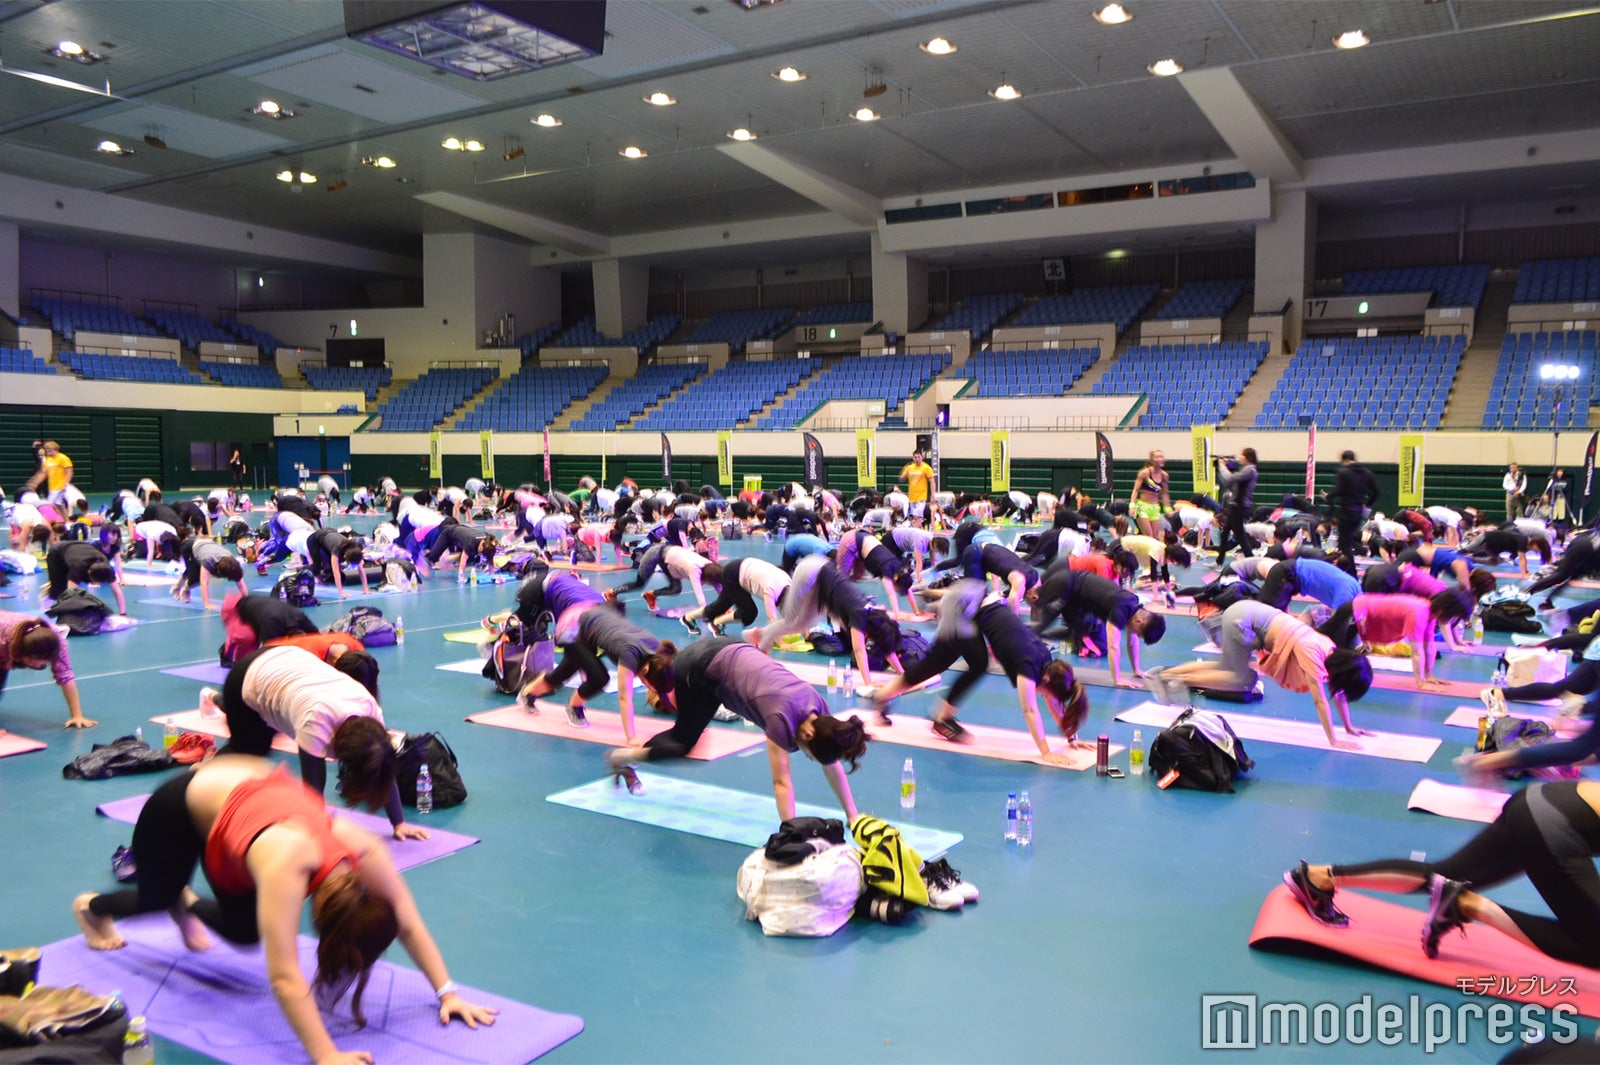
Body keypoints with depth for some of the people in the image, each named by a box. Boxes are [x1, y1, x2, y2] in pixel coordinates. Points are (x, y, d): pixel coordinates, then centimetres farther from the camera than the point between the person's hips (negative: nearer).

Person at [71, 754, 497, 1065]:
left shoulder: (365, 851, -27)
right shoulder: (287, 864, -43)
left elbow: (408, 924, -18)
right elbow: (284, 977, -45)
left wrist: (447, 993, -22)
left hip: (245, 788, 5)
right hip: (181, 806, -5)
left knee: (243, 930, 9)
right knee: (157, 897, 21)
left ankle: (186, 905, 40)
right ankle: (92, 907, 55)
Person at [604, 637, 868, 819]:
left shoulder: (819, 709, -14)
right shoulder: (782, 716, -33)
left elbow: (832, 765, -5)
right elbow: (782, 781, -33)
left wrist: (852, 816, -3)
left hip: (729, 651, 7)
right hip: (700, 666, -7)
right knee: (684, 741, 7)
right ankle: (624, 757, 28)